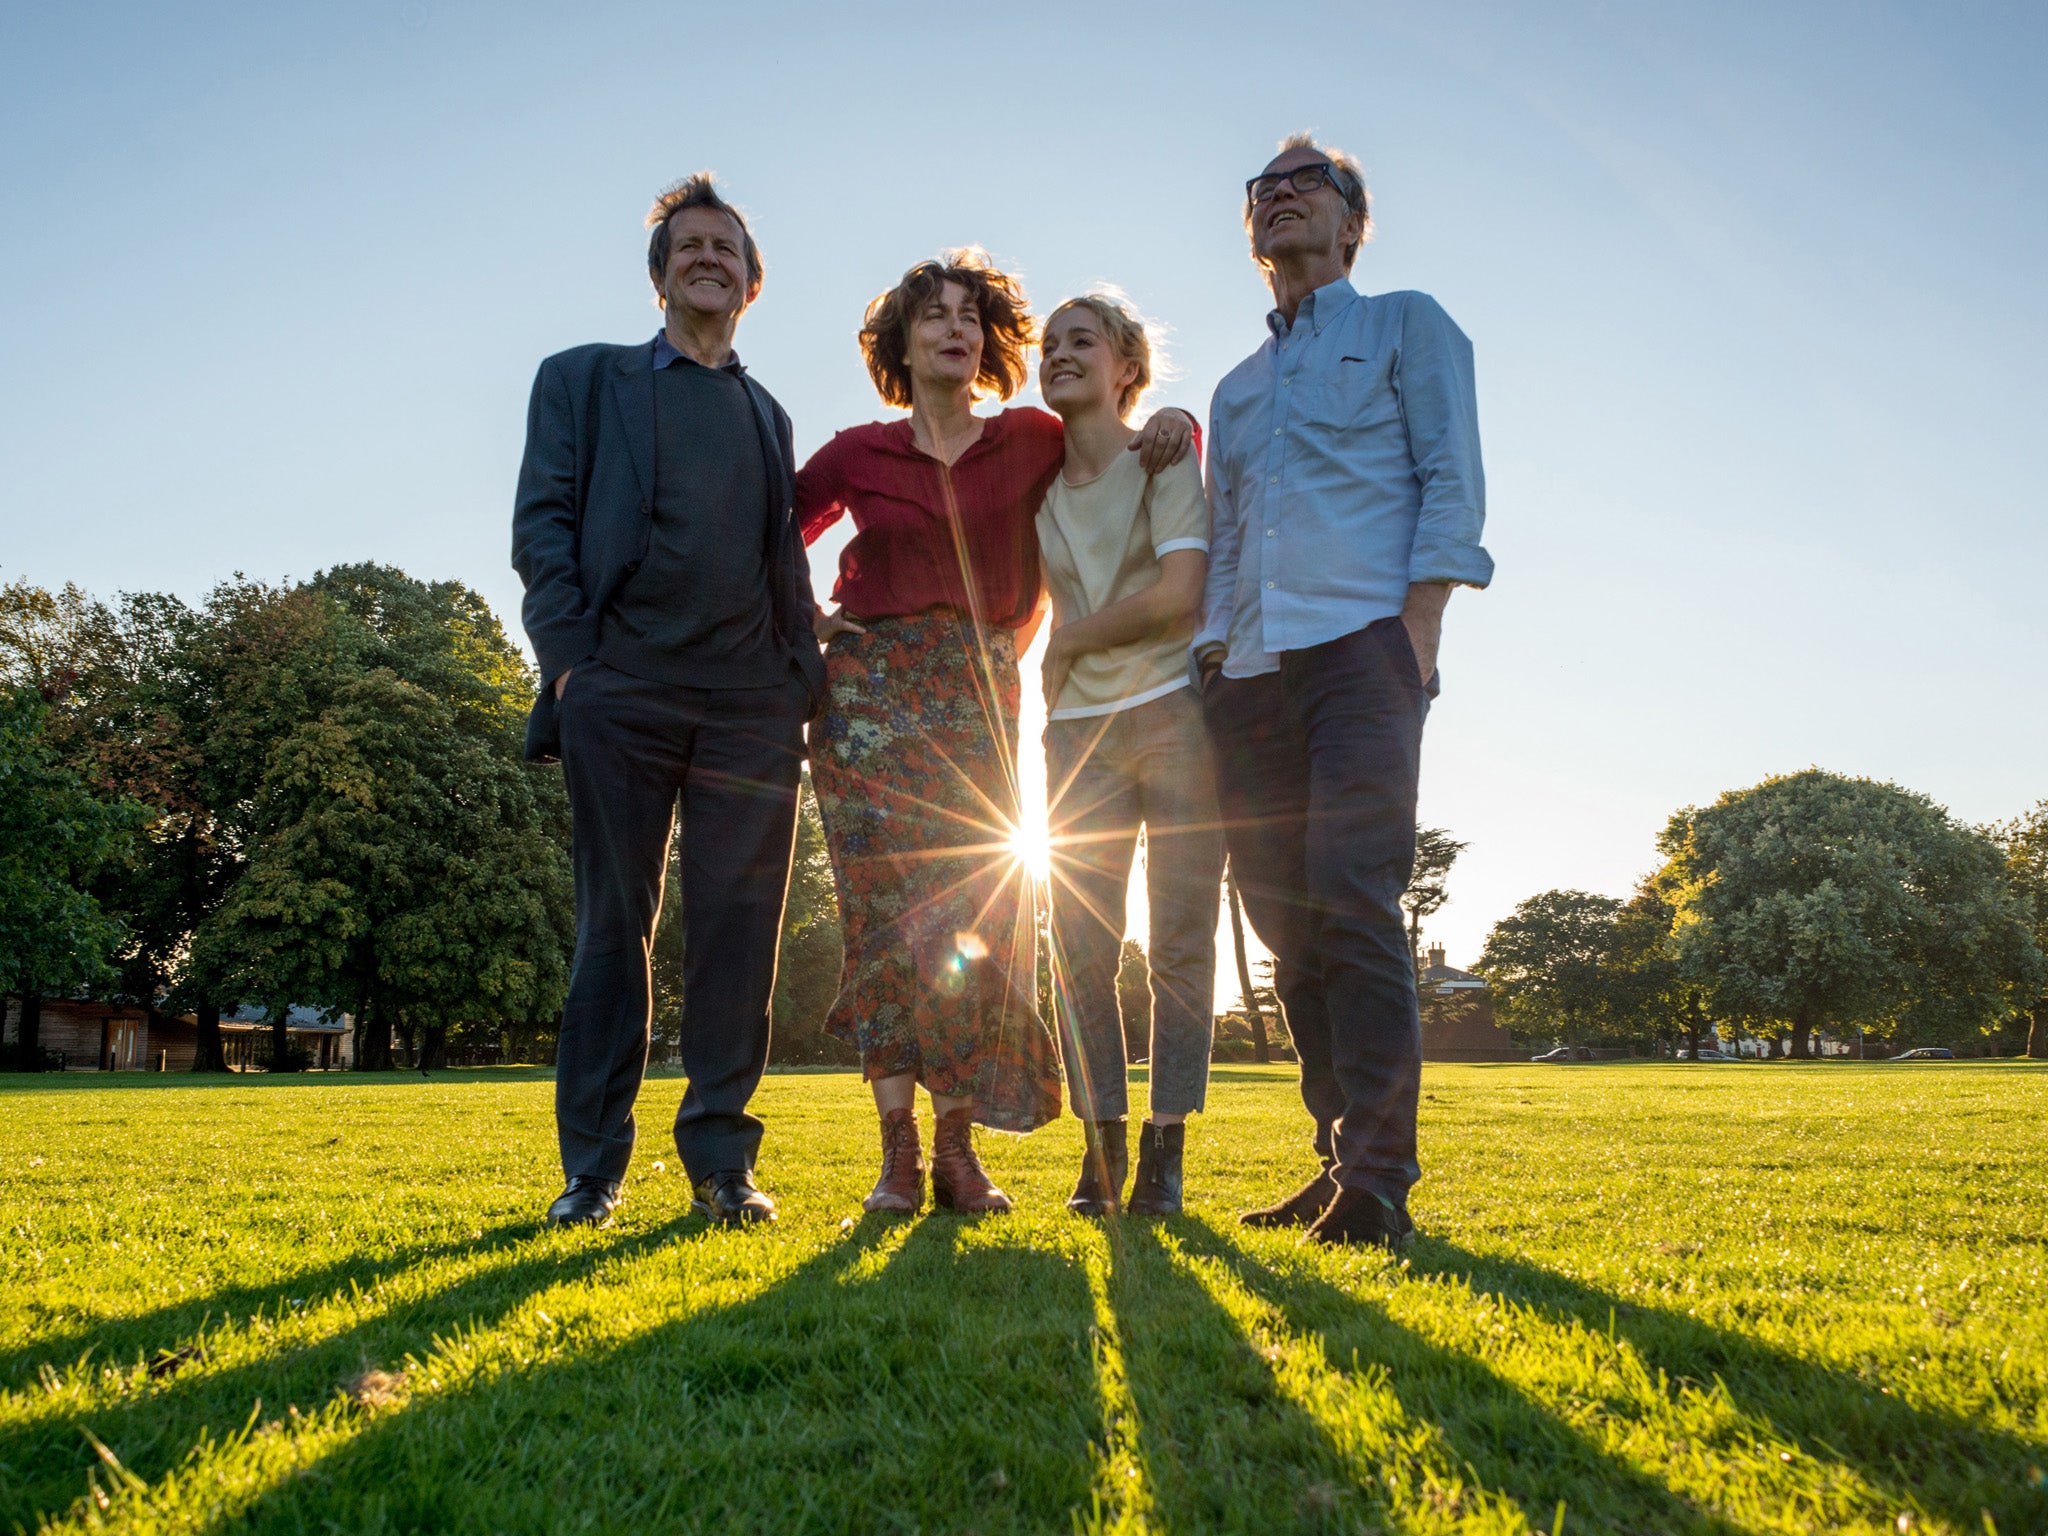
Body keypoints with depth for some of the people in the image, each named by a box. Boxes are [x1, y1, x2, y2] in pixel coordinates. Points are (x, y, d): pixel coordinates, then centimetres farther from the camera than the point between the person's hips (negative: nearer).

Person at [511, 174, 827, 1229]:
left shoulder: (767, 414, 24)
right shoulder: (586, 379, 16)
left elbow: (787, 559, 19)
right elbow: (542, 523, 6)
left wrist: (805, 680, 5)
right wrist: (570, 658, -8)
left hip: (751, 702, 2)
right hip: (623, 688, -2)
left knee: (739, 924, -2)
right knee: (612, 923, 0)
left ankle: (721, 1160, 5)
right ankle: (591, 1169, 8)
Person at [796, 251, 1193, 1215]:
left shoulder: (1034, 442, 10)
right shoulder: (857, 454, 8)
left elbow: (1128, 459, 22)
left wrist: (1172, 426, 1)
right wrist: (803, 617, 4)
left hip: (977, 696, 1)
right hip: (869, 687, -1)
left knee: (977, 914, -7)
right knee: (887, 912, -7)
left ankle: (958, 1152, 0)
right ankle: (898, 1155, -5)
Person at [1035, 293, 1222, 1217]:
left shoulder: (1165, 458, 2)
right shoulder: (1039, 489, 15)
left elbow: (1178, 594, -11)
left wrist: (1069, 643, -3)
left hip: (1176, 714, -4)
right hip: (1079, 731, 4)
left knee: (1180, 942, -4)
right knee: (1080, 944, -1)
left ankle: (1164, 1147, 2)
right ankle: (1100, 1144, 7)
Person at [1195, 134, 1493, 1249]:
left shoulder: (1406, 325, 14)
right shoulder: (1236, 390, 29)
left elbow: (1451, 485, 1)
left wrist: (1416, 633, -12)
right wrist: (1211, 655, 9)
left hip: (1361, 645, -5)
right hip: (1250, 675, 6)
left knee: (1352, 903, -17)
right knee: (1289, 929, 1)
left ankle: (1378, 1179, -15)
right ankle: (1338, 1166, 8)